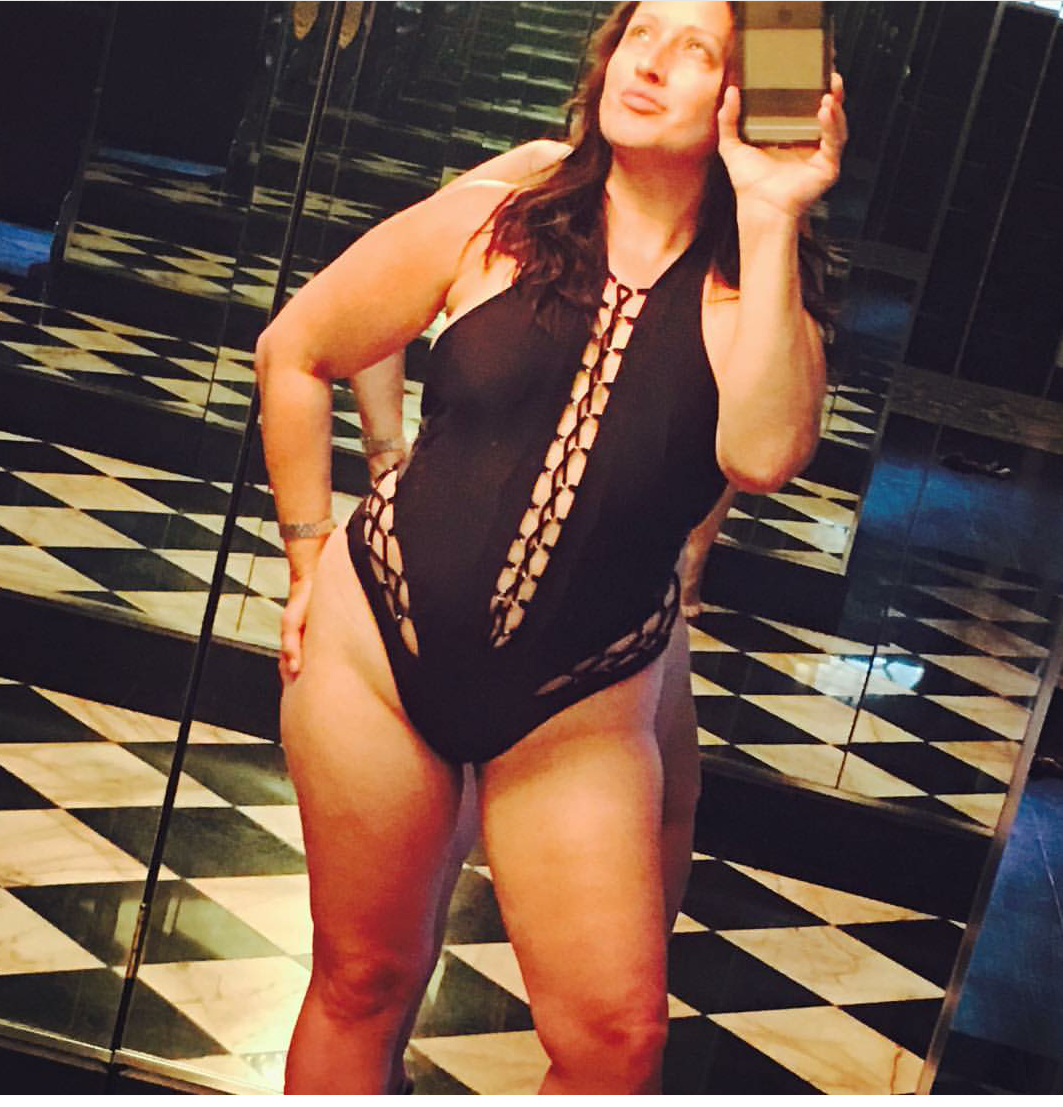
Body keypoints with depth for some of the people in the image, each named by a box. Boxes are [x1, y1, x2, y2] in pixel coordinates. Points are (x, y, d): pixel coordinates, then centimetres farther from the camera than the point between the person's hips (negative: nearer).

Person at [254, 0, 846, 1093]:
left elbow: (761, 454, -25)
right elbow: (294, 351, 7)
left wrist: (771, 222, -22)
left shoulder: (744, 296, -3)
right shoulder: (491, 224, -2)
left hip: (581, 709, 0)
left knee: (616, 1037, -1)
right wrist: (310, 559, 6)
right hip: (377, 637, 0)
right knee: (363, 984, 12)